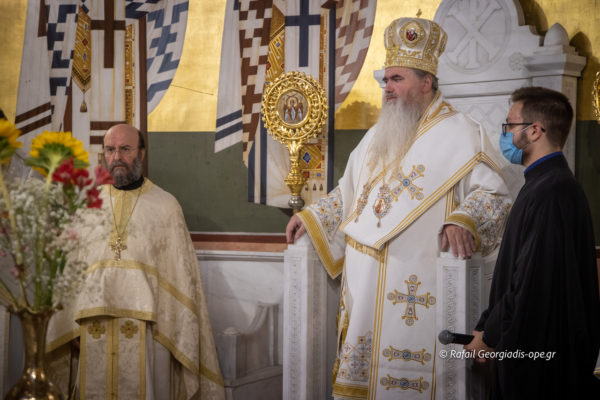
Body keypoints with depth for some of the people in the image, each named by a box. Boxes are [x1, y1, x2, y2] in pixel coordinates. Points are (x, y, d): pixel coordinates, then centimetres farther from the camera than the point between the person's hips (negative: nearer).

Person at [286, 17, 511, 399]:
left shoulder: (459, 132, -2)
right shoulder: (379, 135, 21)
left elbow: (493, 192, -10)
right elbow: (350, 192, 30)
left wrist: (463, 221, -27)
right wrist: (313, 217, 20)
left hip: (418, 281, -7)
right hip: (366, 280, 7)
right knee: (362, 365, 8)